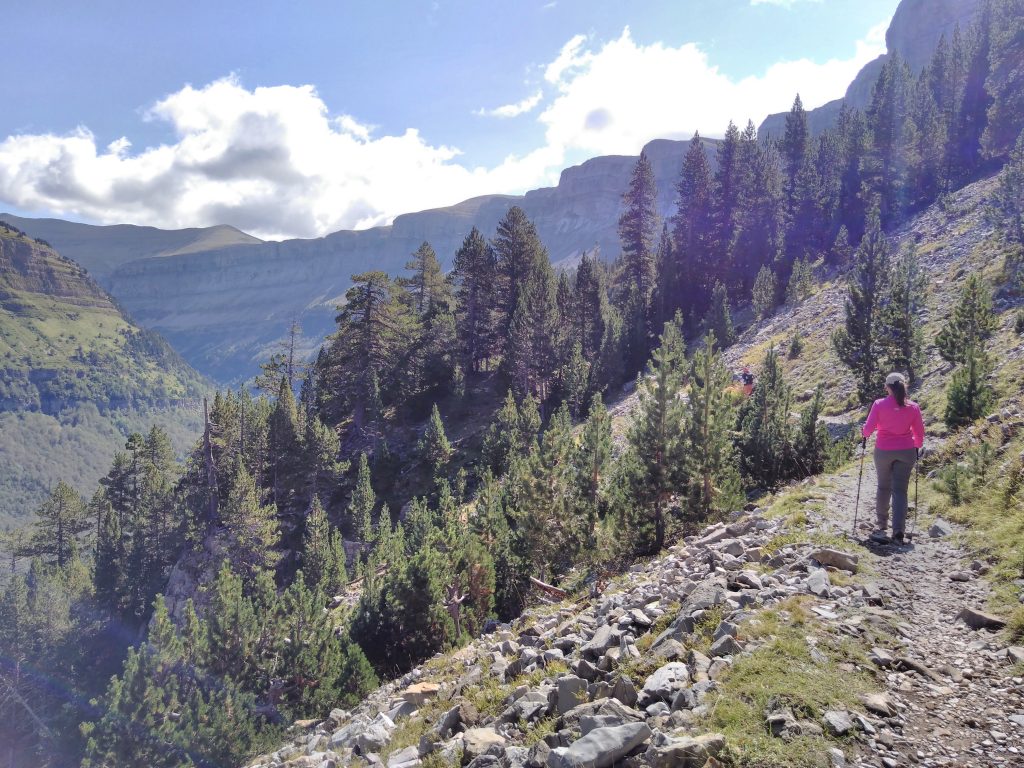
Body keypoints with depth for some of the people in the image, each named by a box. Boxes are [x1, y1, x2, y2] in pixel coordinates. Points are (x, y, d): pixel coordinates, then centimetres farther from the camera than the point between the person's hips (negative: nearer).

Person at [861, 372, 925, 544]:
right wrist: (917, 446, 23)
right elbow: (919, 432, 4)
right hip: (906, 452, 1)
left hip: (883, 451, -1)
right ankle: (898, 530, -8)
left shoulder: (879, 404, -9)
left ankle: (881, 525, 26)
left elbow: (868, 428, -8)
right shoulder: (913, 407, -3)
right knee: (900, 490, 3)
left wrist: (865, 434, 14)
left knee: (883, 487, 17)